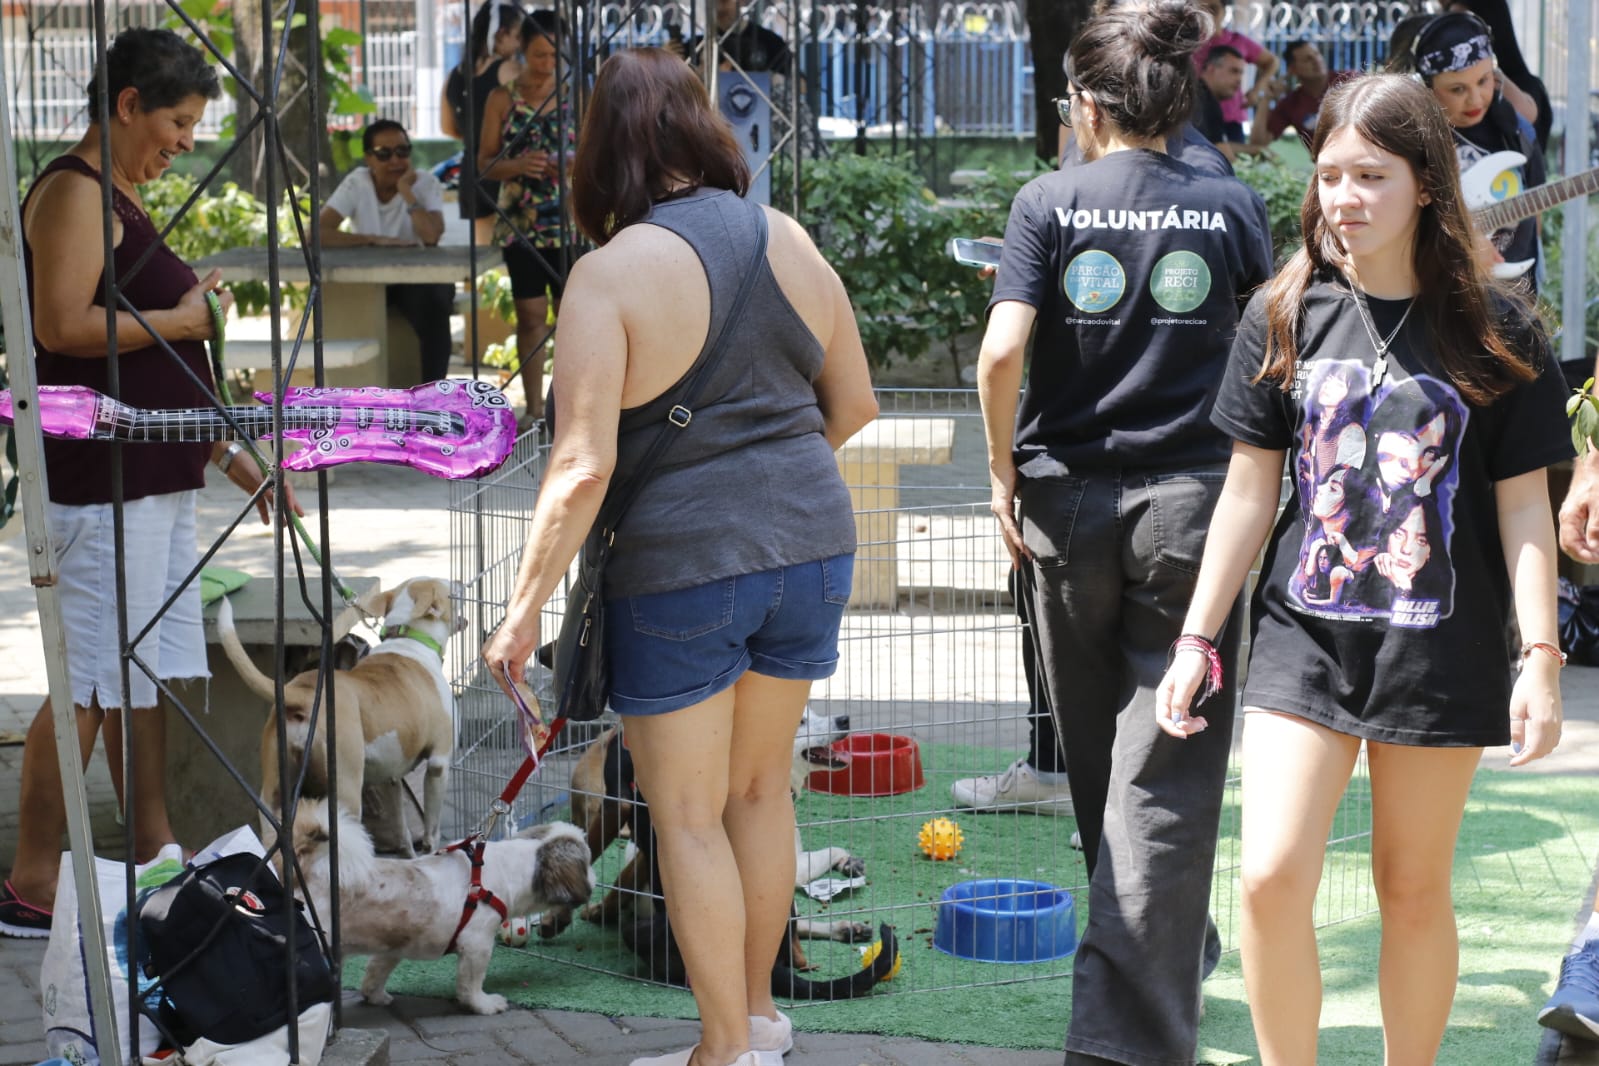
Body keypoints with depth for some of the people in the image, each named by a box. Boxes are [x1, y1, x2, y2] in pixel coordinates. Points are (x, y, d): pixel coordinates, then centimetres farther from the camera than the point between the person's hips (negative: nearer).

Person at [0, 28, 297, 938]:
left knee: (145, 674, 13)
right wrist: (181, 320, -12)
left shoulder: (123, 199, 20)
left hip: (156, 477, 10)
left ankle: (154, 855, 20)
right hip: (100, 478, -10)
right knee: (91, 683, -8)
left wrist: (228, 453, 22)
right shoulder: (75, 192, -10)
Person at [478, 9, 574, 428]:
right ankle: (535, 408, 9)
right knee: (531, 315, 3)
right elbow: (485, 162, 2)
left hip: (569, 223, 0)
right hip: (522, 224, 0)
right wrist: (516, 166, -18)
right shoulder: (503, 99, 2)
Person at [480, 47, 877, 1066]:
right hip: (811, 544, 6)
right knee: (761, 787, 21)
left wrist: (528, 602, -11)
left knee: (690, 813, 8)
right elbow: (854, 404, 11)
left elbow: (584, 466, -19)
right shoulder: (787, 239, 1)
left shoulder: (610, 273, -15)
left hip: (683, 564, -6)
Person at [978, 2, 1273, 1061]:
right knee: (1166, 776, -4)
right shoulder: (1234, 206, 2)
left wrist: (1004, 473, -1)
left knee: (1100, 758, 19)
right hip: (1194, 504, -1)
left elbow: (1003, 349, -12)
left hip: (1070, 501, 1)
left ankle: (1149, 953, 39)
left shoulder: (1050, 202, -1)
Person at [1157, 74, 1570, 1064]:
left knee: (1415, 890, 8)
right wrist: (1197, 640, 4)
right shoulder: (1285, 315, 2)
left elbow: (1525, 507, 0)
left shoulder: (1495, 330, -3)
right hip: (1303, 637, 1)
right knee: (1272, 879, -10)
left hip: (1441, 647, -1)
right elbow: (1249, 494, 6)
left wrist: (1542, 659, -6)